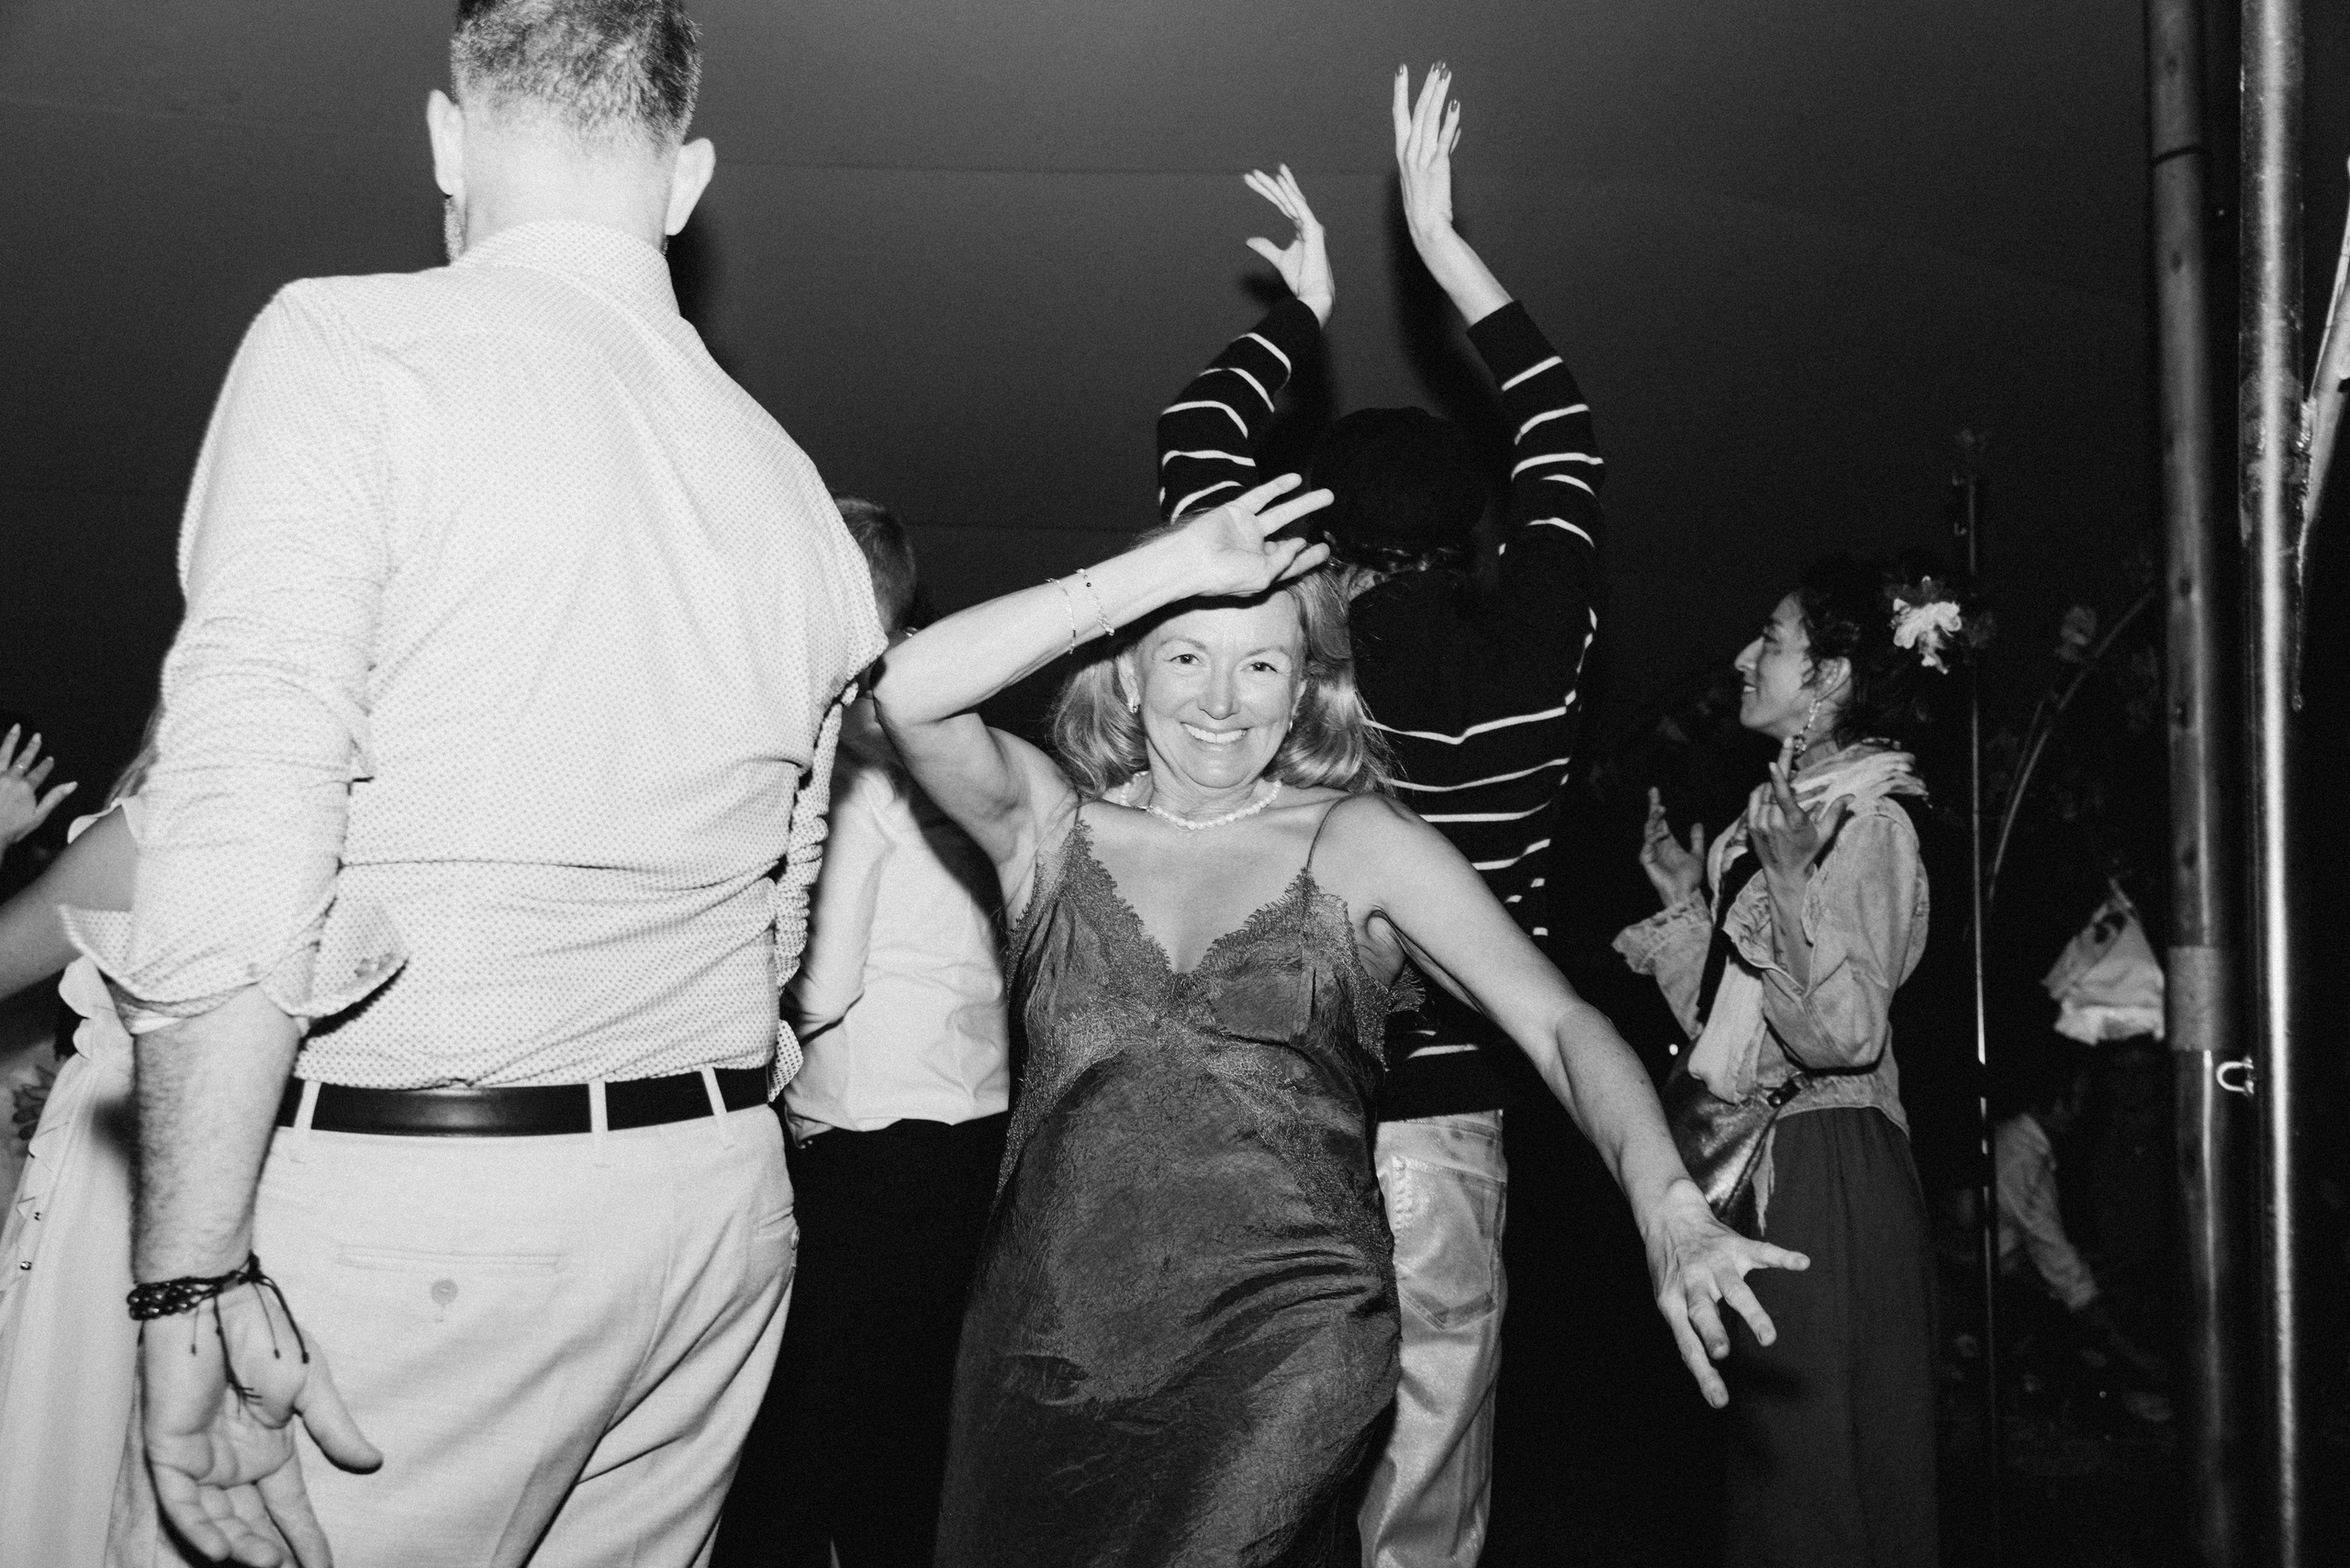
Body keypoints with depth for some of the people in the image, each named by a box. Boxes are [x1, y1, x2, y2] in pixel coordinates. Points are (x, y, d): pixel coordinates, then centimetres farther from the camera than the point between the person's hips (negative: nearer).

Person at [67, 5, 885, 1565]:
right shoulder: (792, 488, 11)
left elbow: (242, 833, -17)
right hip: (718, 1204, 7)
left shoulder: (350, 347, -7)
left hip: (411, 1202, -6)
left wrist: (191, 1278, -15)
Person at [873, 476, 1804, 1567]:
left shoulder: (1361, 843, 5)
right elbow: (910, 693, -11)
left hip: (1284, 1342, -2)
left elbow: (1561, 1026, -3)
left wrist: (1668, 1213, -20)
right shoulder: (1052, 822, 7)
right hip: (1049, 1344, 2)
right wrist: (1167, 566, -13)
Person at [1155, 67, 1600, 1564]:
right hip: (1449, 1131, 1)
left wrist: (1303, 312, 21)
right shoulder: (1529, 658, -3)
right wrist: (1442, 244, 17)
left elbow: (1197, 445, 8)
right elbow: (1561, 439, 13)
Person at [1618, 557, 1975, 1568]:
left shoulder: (1869, 821, -12)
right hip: (1762, 1169, 9)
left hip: (1828, 1174, -9)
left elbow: (1846, 1035, -21)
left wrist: (1791, 881, -29)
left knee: (1825, 1475, 0)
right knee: (1768, 1468, 14)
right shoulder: (1785, 808, 14)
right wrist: (1686, 900, 12)